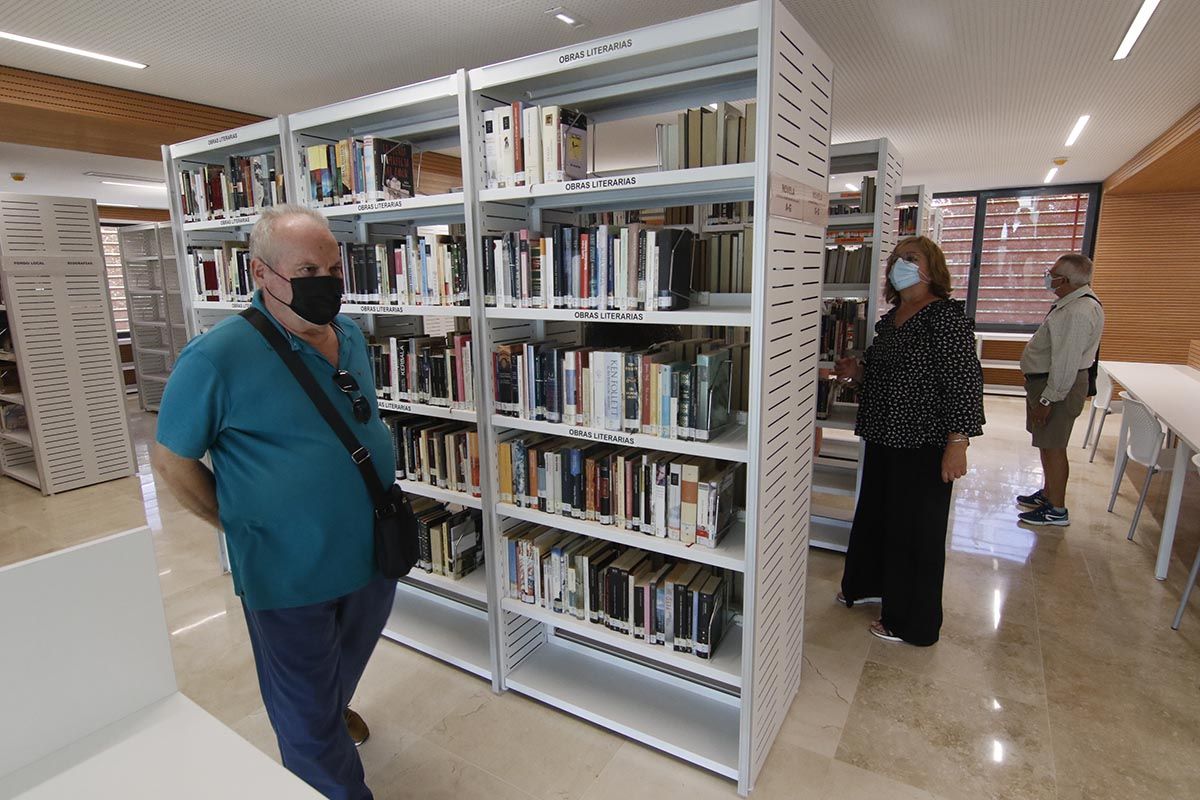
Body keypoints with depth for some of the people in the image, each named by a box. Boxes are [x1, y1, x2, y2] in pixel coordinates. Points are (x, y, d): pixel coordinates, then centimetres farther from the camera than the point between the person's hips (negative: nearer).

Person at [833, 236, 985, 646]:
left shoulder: (947, 317, -14)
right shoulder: (891, 317, 11)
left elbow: (965, 382, -19)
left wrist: (957, 442, -24)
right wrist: (857, 370, 4)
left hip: (923, 443, -9)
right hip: (884, 436, 9)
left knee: (914, 528, 4)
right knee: (874, 513, 22)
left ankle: (910, 623, 21)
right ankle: (868, 585, 44)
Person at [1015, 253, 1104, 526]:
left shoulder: (1077, 313, -24)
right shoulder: (1073, 302, 10)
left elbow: (1066, 363, -26)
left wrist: (1048, 399, -22)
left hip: (1058, 386, -10)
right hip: (1046, 380, 10)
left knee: (1053, 447, -1)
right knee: (1047, 444, 21)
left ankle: (1057, 510, 11)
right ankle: (1048, 493, 36)